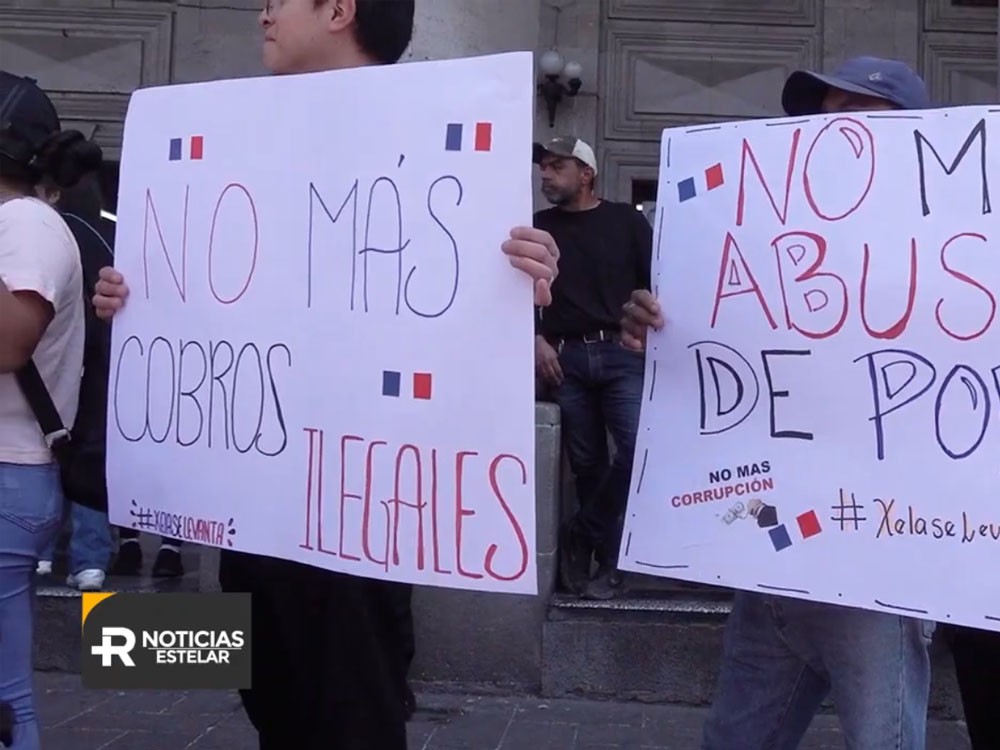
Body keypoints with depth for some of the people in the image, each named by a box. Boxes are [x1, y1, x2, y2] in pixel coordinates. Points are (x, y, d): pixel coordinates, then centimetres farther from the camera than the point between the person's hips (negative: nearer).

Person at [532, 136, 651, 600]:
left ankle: (580, 538, -1)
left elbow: (656, 282, 7)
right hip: (566, 359, 2)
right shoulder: (538, 227, 14)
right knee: (587, 463, 1)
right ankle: (609, 561, 9)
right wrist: (536, 340, -3)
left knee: (640, 447, -17)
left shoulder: (626, 220, 9)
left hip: (621, 354, -1)